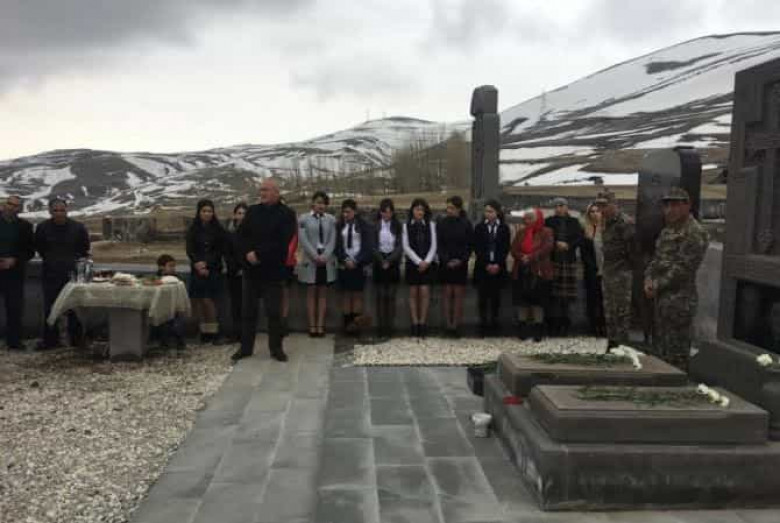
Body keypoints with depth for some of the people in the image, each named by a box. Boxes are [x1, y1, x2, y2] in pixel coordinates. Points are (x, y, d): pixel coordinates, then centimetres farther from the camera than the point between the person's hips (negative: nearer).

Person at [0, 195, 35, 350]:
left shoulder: (24, 226, 6)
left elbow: (30, 251, 5)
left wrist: (14, 260, -10)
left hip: (14, 272, 0)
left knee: (15, 308, 1)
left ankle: (13, 341, 8)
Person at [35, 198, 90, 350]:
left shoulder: (78, 228, -5)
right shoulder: (42, 227, -3)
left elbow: (85, 249, 10)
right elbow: (39, 247, 14)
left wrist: (74, 260, 7)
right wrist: (50, 259, 12)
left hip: (72, 273, -1)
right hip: (51, 273, 1)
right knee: (49, 308, 4)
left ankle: (76, 339, 12)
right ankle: (50, 340, 14)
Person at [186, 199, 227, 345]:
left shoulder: (218, 230, 3)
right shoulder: (193, 230, 9)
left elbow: (221, 250, 0)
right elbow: (190, 250, 5)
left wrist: (206, 263, -9)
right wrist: (198, 264, -11)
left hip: (213, 270, -2)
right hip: (197, 270, 3)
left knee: (208, 300, -11)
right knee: (196, 300, -4)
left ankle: (213, 332, -3)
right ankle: (204, 331, 4)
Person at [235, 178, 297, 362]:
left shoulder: (287, 214, -5)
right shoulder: (252, 211, 11)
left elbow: (281, 242, -15)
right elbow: (241, 235, 4)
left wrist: (259, 255, -17)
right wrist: (248, 253, -14)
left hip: (273, 270, -4)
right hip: (251, 268, 4)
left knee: (274, 311, 2)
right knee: (248, 310, 10)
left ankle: (276, 348, 14)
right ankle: (246, 347, 20)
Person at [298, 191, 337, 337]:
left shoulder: (331, 220, 8)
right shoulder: (304, 219, 2)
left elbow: (332, 240, 2)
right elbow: (303, 240, -6)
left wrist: (325, 256, -12)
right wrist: (316, 256, -15)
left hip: (327, 261, 2)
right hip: (310, 260, -2)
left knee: (323, 293, 4)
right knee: (311, 293, 2)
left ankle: (320, 325, 7)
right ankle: (312, 326, 5)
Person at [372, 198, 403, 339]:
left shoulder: (398, 226, 4)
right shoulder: (375, 226, 1)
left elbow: (400, 246, -1)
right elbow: (373, 246, -2)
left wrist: (389, 261, -11)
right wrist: (382, 261, -11)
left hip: (393, 263, 1)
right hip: (379, 262, -1)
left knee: (391, 296, 1)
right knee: (380, 296, 1)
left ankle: (390, 327, 5)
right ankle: (381, 327, 4)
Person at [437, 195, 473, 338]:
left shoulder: (466, 224, 0)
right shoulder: (442, 224, 1)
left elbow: (469, 245, 0)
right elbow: (439, 245, 0)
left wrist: (461, 260, -11)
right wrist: (447, 260, -12)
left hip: (461, 264, 0)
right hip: (445, 264, 1)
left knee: (458, 295, 1)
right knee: (448, 294, 3)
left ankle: (456, 325, 5)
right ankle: (449, 325, 5)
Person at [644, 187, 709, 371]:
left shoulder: (695, 233, -13)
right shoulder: (667, 231, 16)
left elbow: (683, 269, -19)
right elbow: (656, 259, 18)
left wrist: (658, 286, -13)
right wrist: (649, 279, 0)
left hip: (679, 300, -9)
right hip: (661, 298, 9)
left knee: (675, 354, -3)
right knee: (659, 349, 18)